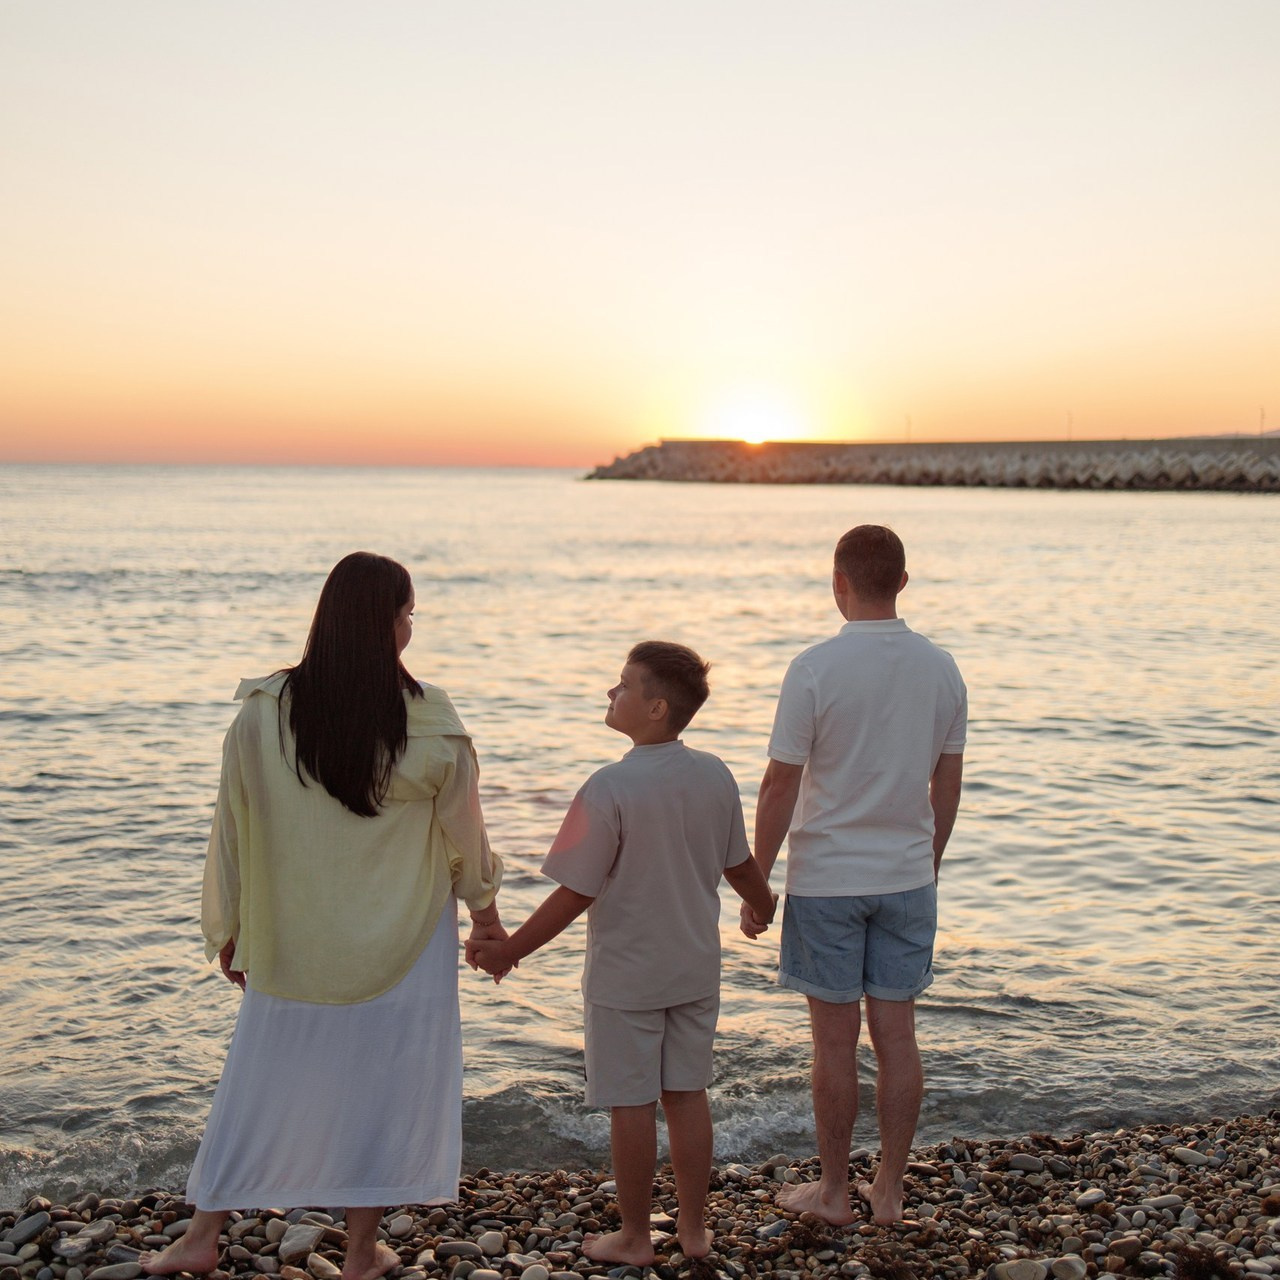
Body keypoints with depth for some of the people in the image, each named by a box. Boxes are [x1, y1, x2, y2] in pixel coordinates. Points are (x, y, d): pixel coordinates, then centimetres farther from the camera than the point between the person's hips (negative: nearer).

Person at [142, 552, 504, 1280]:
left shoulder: (263, 714, -8)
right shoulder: (428, 724, -13)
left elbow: (233, 830, -2)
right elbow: (465, 834, -1)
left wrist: (229, 930, 11)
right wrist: (486, 911, 16)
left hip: (291, 941, 2)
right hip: (402, 944, -2)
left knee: (263, 1081, 16)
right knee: (384, 1084, 12)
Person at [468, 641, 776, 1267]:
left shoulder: (610, 788, -22)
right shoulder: (714, 776, -4)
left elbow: (576, 894, -18)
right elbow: (741, 866, 9)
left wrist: (508, 951, -7)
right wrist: (766, 907, 31)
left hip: (624, 975, -5)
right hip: (695, 967, 6)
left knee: (632, 1105, 7)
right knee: (686, 1095, 15)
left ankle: (634, 1237, 20)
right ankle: (693, 1227, 26)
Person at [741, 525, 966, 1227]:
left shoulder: (815, 668, -14)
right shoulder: (941, 668, 0)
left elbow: (779, 787, -11)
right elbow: (947, 785, 8)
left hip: (826, 880, -4)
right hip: (907, 878, 4)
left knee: (835, 1039, 5)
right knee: (896, 1034, 10)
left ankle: (833, 1191, 18)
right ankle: (889, 1189, 21)